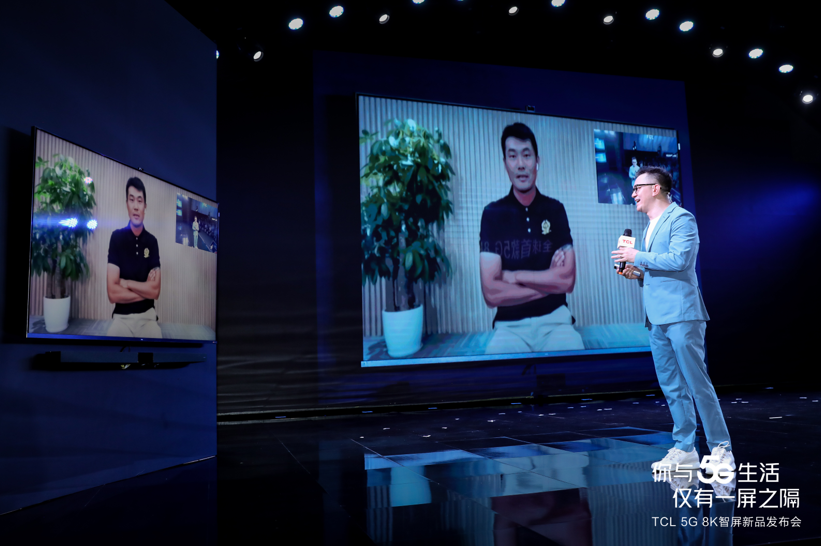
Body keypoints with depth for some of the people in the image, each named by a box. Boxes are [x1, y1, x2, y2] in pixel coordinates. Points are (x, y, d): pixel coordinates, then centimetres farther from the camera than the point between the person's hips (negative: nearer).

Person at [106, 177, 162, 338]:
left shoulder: (152, 241, 4)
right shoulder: (117, 237, -1)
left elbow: (155, 291, -4)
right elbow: (113, 294, -9)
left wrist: (126, 283, -8)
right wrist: (145, 290, -5)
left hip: (147, 315, 2)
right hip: (122, 317, -1)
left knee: (156, 335, -28)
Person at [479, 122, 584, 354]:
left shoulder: (555, 210, 4)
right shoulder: (492, 214, -2)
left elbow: (568, 280, -4)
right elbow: (491, 294, -11)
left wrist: (513, 276, -8)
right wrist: (548, 281, -7)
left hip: (554, 320, 2)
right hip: (510, 325, -1)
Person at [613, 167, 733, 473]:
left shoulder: (681, 218, -5)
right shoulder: (650, 227, 22)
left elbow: (679, 259, -19)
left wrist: (638, 257, -11)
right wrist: (639, 275, 10)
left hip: (681, 315, -8)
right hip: (656, 319, 9)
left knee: (697, 384, -5)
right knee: (672, 388, 10)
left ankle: (721, 449, 5)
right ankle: (684, 450, 17)